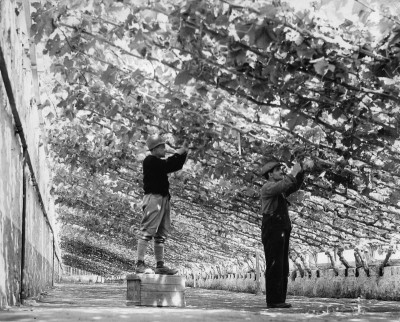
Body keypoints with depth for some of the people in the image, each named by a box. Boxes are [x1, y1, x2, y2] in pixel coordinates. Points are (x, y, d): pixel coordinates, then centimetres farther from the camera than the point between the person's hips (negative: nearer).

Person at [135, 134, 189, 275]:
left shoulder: (159, 162, 20)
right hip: (153, 198, -10)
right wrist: (180, 152, -14)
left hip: (163, 199, 10)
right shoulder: (150, 161, -9)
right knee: (147, 231, -12)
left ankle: (160, 265, 15)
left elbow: (177, 165, 18)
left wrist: (184, 152, 6)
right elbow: (168, 166, -21)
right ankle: (140, 264, -12)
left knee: (162, 234, 10)